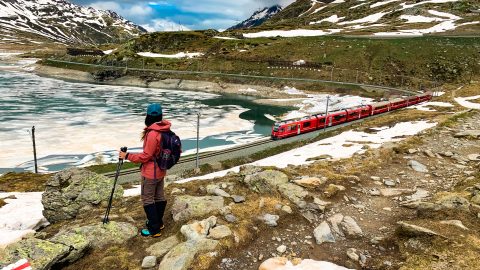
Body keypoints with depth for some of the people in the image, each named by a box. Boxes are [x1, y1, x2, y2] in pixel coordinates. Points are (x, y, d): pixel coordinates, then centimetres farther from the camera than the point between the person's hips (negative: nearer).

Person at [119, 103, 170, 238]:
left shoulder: (152, 134, -26)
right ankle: (158, 222, 34)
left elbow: (146, 156, -22)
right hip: (161, 171, 9)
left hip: (150, 173, -8)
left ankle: (154, 229, 11)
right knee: (160, 197, 18)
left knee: (147, 199, 4)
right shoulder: (165, 131, 0)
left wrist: (127, 156, -13)